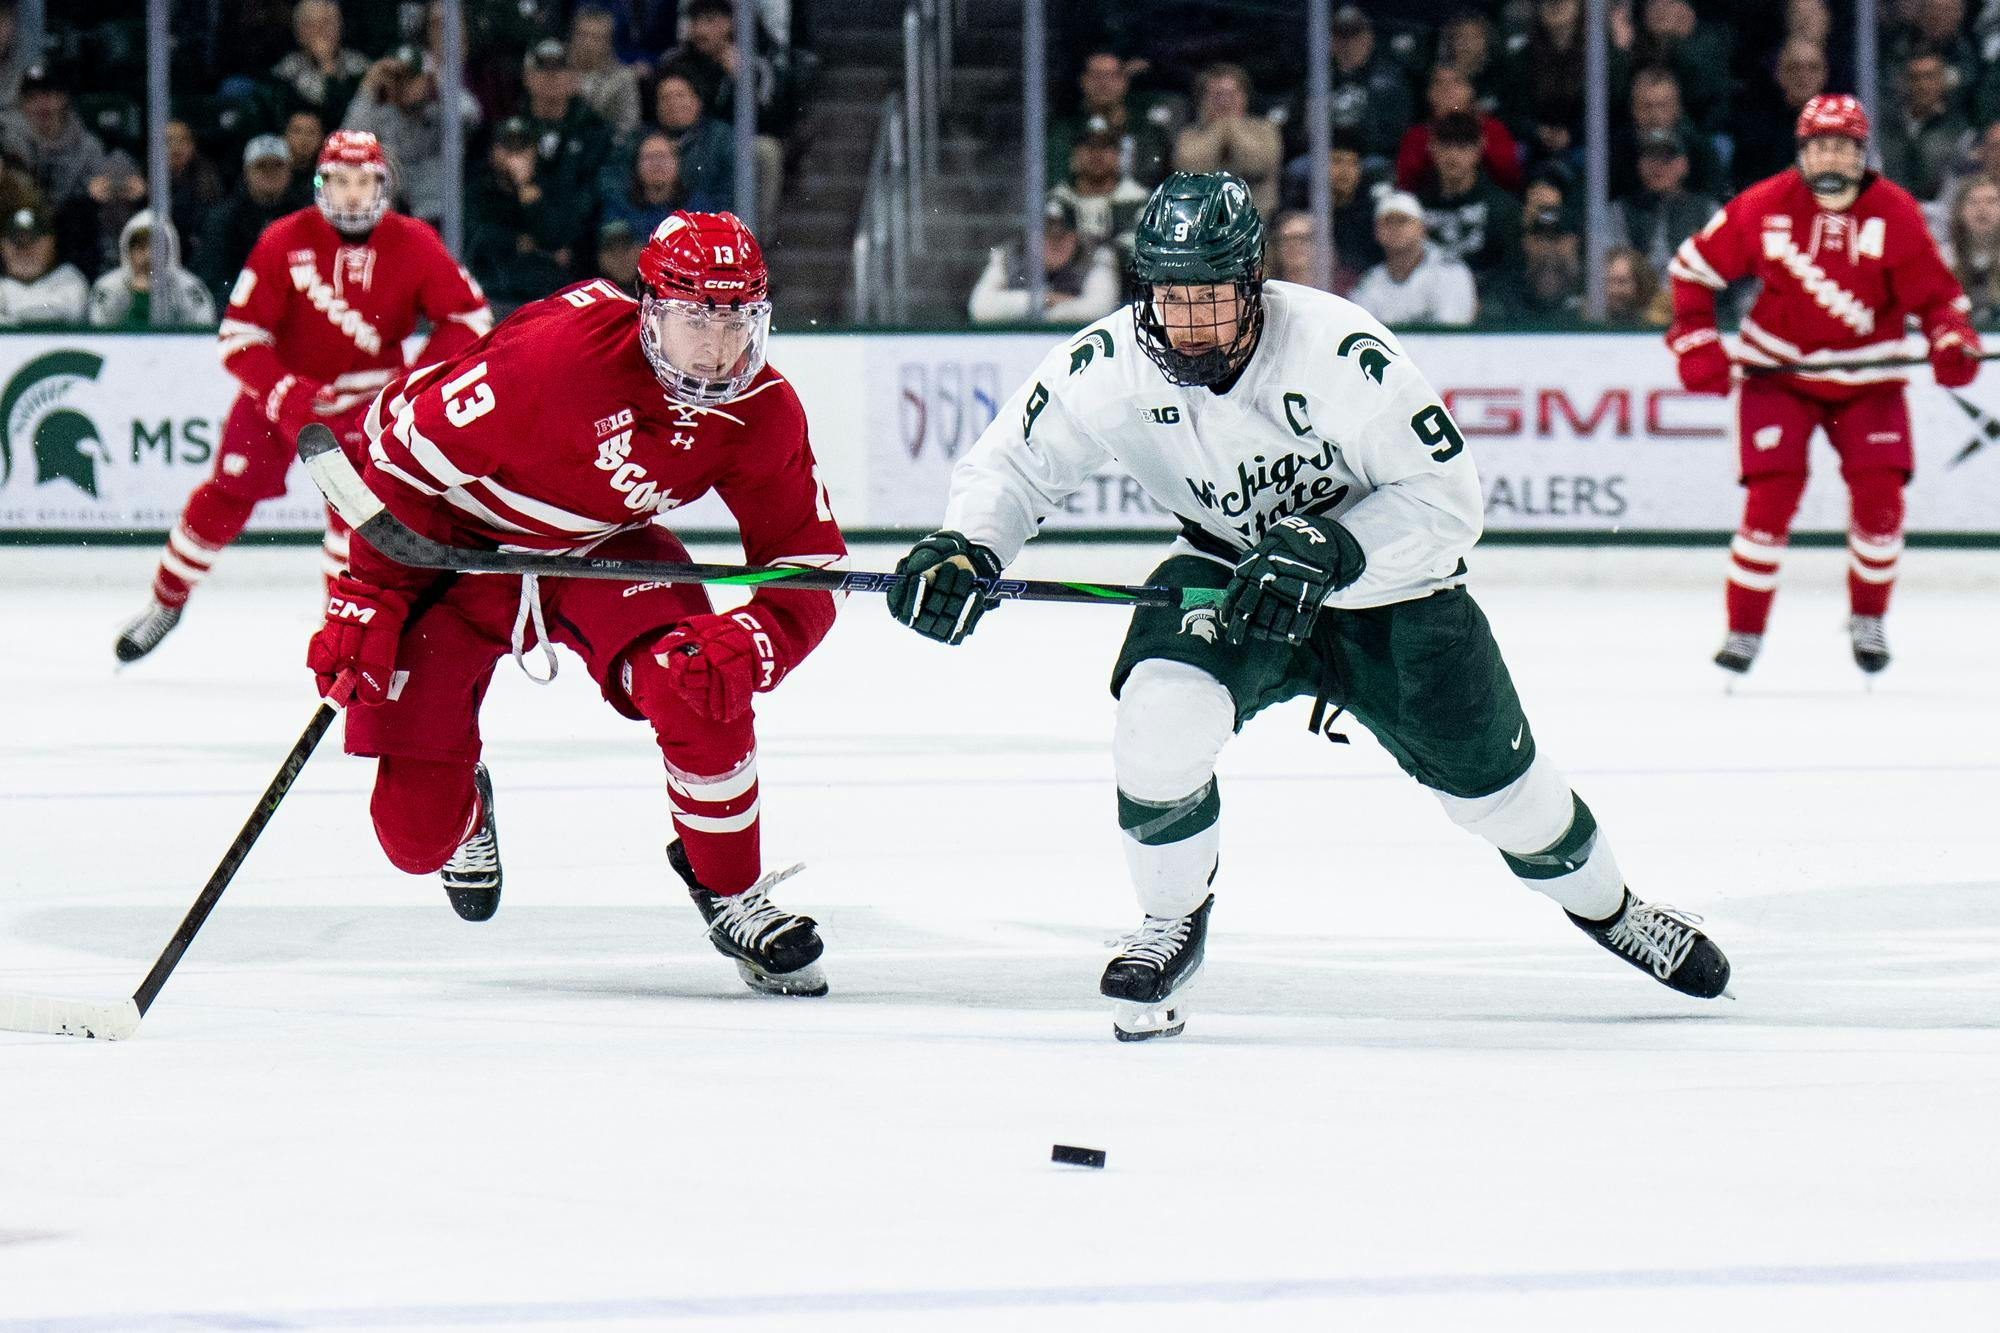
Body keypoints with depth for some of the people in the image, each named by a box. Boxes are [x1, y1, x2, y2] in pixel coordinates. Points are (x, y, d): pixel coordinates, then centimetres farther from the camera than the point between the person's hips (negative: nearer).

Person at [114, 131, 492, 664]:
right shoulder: (285, 241, -20)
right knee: (225, 496, -3)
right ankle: (166, 601, 16)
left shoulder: (413, 245, -16)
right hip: (280, 378, 0)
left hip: (364, 393, 0)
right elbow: (239, 335, -19)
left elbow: (470, 317, -8)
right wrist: (286, 396, -33)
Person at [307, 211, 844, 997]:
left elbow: (808, 571, -13)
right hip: (461, 548, -3)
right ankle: (461, 806, 37)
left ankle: (731, 893, -6)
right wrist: (364, 601, -24)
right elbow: (409, 453, -23)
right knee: (415, 832, -6)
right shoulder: (558, 350, -33)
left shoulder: (762, 411, -17)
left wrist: (752, 644, -35)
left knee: (696, 680, -31)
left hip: (603, 551, 3)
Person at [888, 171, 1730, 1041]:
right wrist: (963, 549, -31)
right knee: (1162, 713, -27)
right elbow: (1013, 463, -11)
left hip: (1382, 577, -1)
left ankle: (1602, 903, 37)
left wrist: (1326, 550, -39)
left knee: (1490, 772, 3)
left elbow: (1447, 500, -26)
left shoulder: (1337, 349, -31)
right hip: (1226, 571, 2)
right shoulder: (1111, 362, -22)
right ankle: (1172, 930, -1)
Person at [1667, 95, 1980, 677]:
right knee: (1772, 494, -13)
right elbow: (1695, 266, -1)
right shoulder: (1765, 207, -12)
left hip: (1867, 378, 1)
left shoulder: (1895, 213, -11)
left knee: (1879, 496, -10)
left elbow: (1935, 292, -5)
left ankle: (1868, 621, 14)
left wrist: (1954, 342, -25)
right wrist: (1696, 345, -9)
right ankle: (1744, 630, 0)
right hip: (1779, 371, -1)